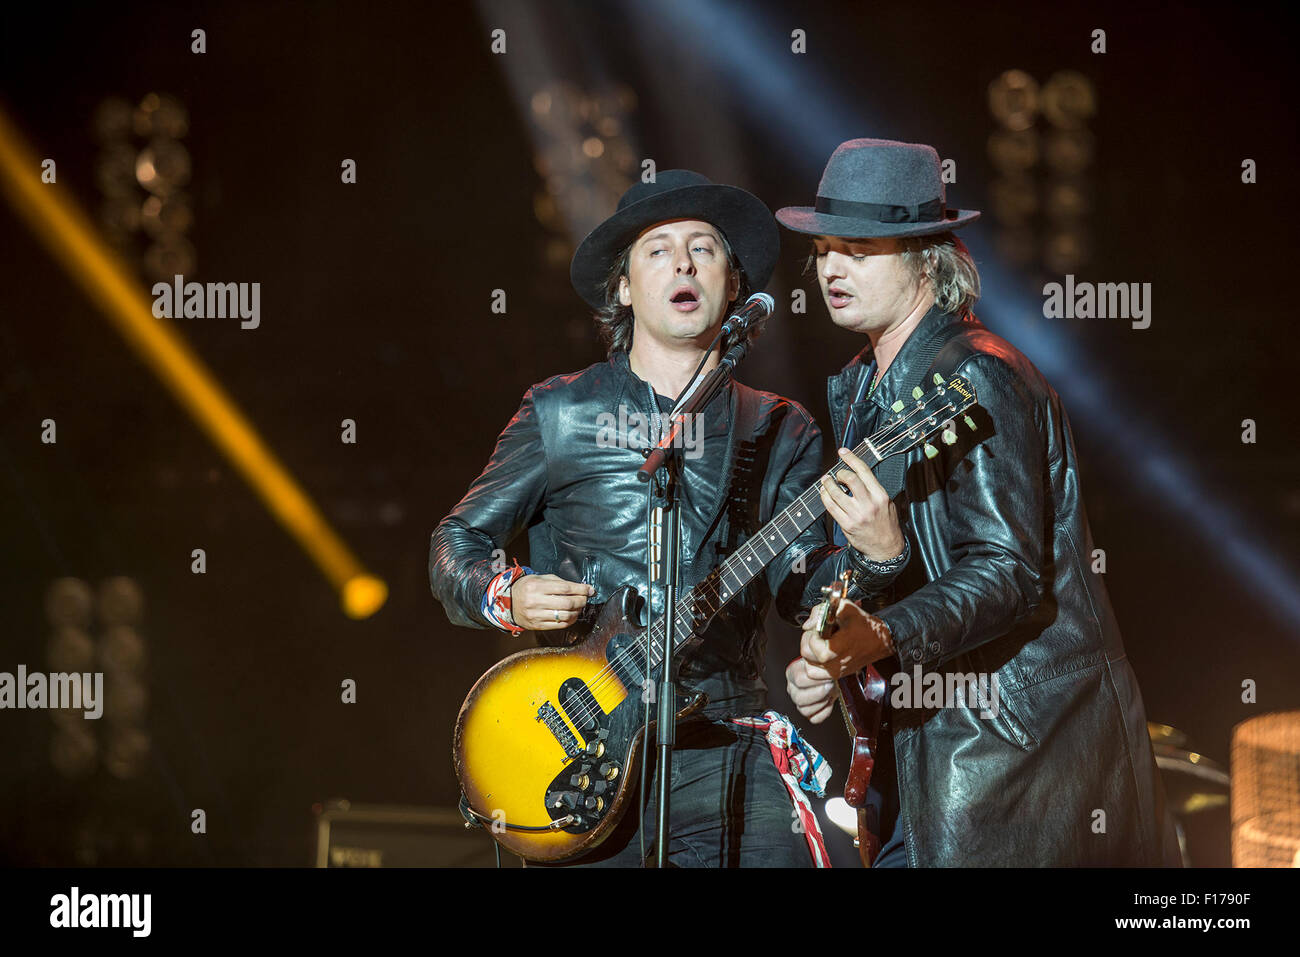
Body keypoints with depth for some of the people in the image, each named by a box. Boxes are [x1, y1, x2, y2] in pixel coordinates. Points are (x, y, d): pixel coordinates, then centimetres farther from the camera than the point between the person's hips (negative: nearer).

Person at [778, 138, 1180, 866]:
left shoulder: (976, 378, -15)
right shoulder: (862, 387, 14)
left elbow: (1010, 571, -23)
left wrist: (882, 638, -36)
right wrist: (828, 658, 3)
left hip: (1015, 744, -9)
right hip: (924, 730, 9)